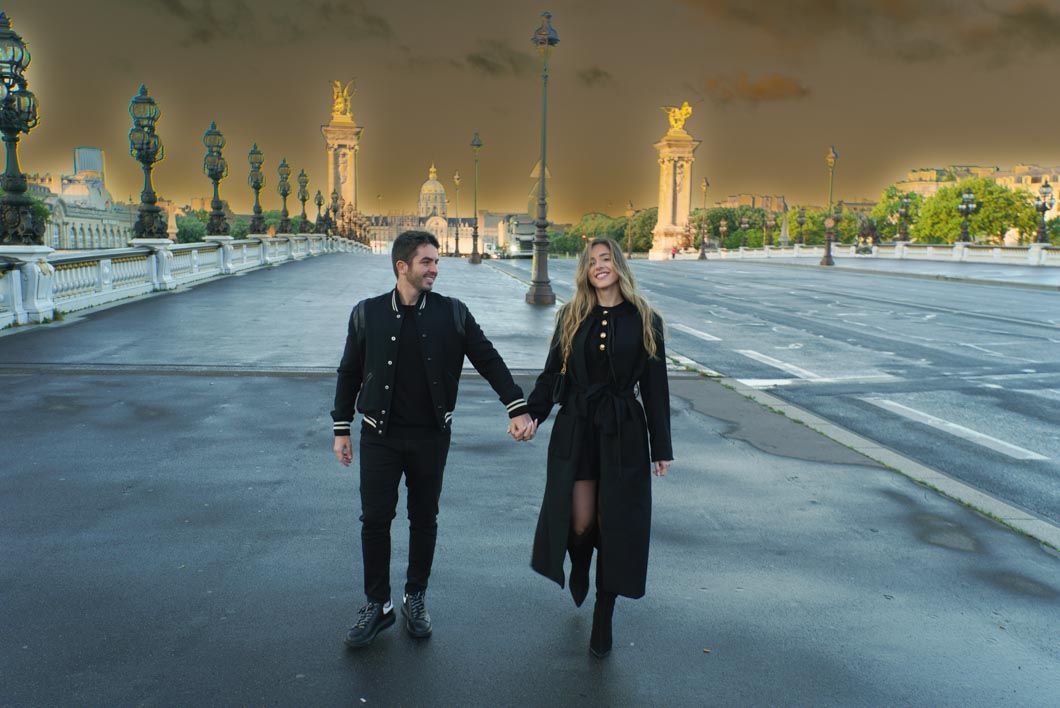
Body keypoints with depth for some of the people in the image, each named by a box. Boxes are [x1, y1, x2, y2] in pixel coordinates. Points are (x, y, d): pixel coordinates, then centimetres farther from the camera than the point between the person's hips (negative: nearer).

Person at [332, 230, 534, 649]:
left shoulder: (452, 313, -1)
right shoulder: (367, 313, 0)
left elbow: (489, 360, -1)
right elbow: (349, 373, 6)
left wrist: (517, 408, -10)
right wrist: (341, 430, 6)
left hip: (431, 436, 0)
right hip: (380, 436, 0)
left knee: (424, 519, 11)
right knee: (375, 519, 4)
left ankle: (415, 597, 30)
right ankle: (377, 604, 21)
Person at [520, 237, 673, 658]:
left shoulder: (645, 321, 1)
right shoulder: (571, 317, 6)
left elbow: (655, 386, 3)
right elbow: (552, 374, 5)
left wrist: (662, 447, 3)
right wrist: (532, 414, -12)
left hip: (623, 432, -1)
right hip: (576, 429, 1)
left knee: (615, 523, 2)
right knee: (578, 522, 0)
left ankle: (603, 618, 20)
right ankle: (578, 573, 37)